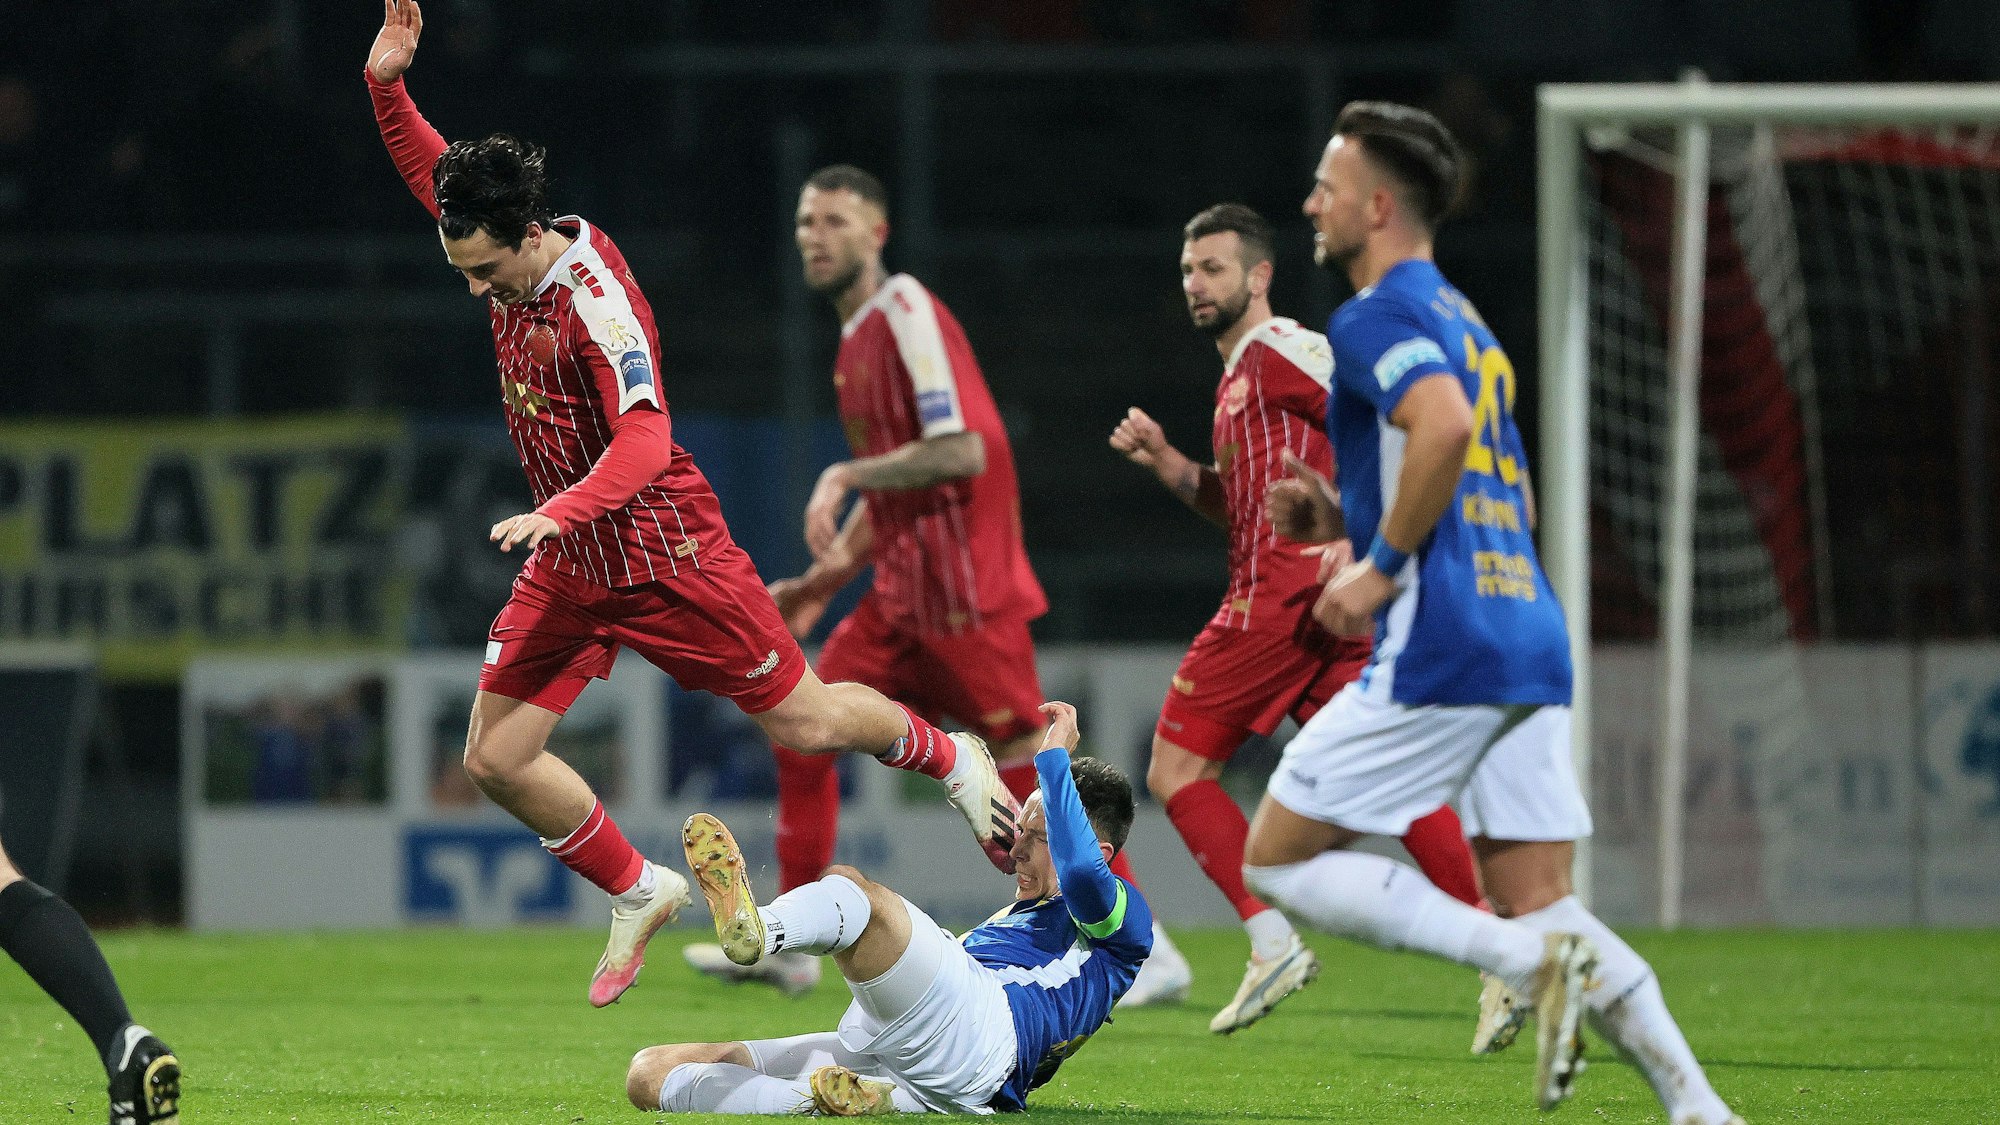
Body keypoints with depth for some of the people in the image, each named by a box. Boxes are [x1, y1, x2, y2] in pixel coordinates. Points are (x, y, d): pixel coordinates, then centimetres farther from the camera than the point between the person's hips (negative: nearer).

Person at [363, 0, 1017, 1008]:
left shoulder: (595, 300, -26)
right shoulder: (500, 248, -3)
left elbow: (642, 440, -34)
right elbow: (429, 169, 13)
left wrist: (561, 512, -49)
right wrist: (387, 83, -4)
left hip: (663, 554, -7)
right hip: (568, 562, 7)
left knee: (803, 722, 2)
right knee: (495, 759, 0)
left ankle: (949, 757, 30)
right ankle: (638, 894, 17)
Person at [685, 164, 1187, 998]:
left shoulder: (907, 311, -12)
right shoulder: (857, 340, 17)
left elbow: (962, 452, -21)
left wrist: (845, 476, -16)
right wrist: (824, 581, 21)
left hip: (963, 583, -9)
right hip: (902, 591, 9)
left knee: (1026, 770, -9)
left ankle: (1149, 951, -3)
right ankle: (790, 949, 12)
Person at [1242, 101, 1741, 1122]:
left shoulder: (1377, 318, -5)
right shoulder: (1465, 326, 24)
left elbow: (1445, 425, -25)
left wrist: (1382, 564, -15)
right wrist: (1348, 519, 23)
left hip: (1440, 650, -9)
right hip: (1531, 644, 9)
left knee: (1278, 862, 1)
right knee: (1538, 903, 6)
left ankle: (1529, 960, -16)